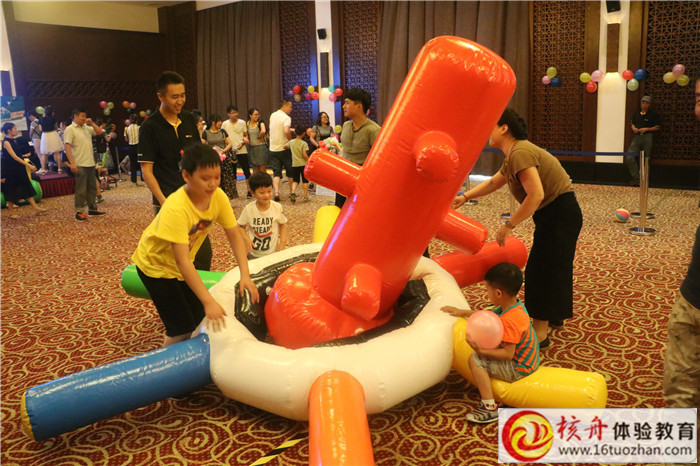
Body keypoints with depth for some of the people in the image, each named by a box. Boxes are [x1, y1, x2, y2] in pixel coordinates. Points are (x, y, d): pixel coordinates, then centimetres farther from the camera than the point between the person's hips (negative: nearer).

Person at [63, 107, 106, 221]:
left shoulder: (86, 127, 12)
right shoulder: (70, 129, -8)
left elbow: (99, 132, 18)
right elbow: (67, 147, -14)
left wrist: (91, 123, 3)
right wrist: (72, 163, -21)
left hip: (90, 163, 7)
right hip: (80, 165, -7)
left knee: (92, 188, 14)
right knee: (81, 190, -3)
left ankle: (92, 209, 25)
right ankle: (79, 212, 5)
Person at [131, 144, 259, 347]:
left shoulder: (218, 196, -19)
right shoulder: (176, 208, -37)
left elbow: (234, 235, -12)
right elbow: (182, 262, -38)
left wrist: (245, 275, -24)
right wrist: (209, 302, -42)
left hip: (182, 264, 6)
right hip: (156, 264, -6)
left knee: (199, 317, 8)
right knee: (182, 330, -10)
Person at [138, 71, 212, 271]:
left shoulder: (189, 119, 8)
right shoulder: (149, 127, -8)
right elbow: (146, 170, -9)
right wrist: (164, 202, -17)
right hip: (168, 201, -5)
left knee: (204, 252, 9)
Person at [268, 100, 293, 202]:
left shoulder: (272, 115, 9)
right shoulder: (286, 118, -13)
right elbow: (286, 131, -30)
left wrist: (291, 130, 19)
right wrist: (291, 140, -14)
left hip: (273, 149, 5)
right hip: (284, 148, -5)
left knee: (276, 173, 3)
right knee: (290, 171, 13)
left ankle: (276, 192, -15)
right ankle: (291, 192, 21)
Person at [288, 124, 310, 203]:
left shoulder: (291, 142, 2)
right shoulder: (304, 143, -10)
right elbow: (304, 155, -17)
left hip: (294, 164, 3)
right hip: (303, 164, -3)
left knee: (295, 180, 11)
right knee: (305, 180, 8)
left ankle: (293, 191, -15)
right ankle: (306, 196, 10)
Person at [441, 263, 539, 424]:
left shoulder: (510, 321, -30)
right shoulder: (516, 305, 1)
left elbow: (508, 354, -30)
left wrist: (482, 351, -32)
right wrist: (461, 312, 15)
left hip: (518, 368, -10)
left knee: (475, 360, -16)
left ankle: (489, 407, -16)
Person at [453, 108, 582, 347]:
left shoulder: (520, 153, -22)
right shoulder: (514, 154, 11)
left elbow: (536, 195, -31)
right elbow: (493, 182, 22)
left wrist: (509, 225, -25)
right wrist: (465, 197, 11)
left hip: (560, 215, -10)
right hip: (555, 215, 10)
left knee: (542, 268, -4)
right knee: (554, 265, 22)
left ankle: (539, 333, 4)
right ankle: (555, 315, 40)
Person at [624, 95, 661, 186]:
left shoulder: (653, 114, 0)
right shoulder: (637, 113, 13)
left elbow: (657, 127, -1)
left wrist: (646, 129, -12)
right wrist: (634, 128, 1)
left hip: (648, 137, -4)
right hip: (637, 137, 4)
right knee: (629, 158, -8)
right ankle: (636, 178, -2)